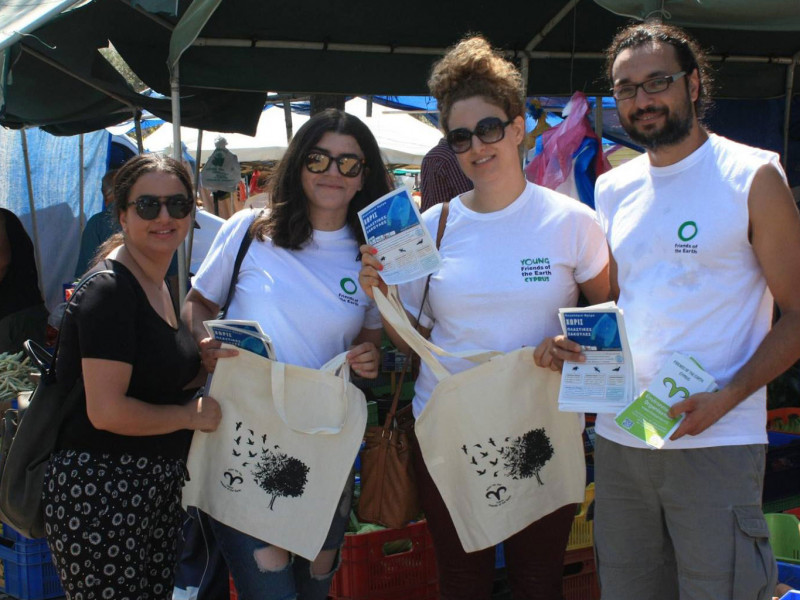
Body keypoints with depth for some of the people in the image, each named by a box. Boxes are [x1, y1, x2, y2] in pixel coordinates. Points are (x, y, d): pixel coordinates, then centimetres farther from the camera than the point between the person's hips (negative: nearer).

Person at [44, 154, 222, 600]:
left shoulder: (158, 286, 12)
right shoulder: (109, 290, -17)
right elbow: (107, 411, -23)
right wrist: (192, 414, -10)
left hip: (155, 488, 9)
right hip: (100, 491, -9)